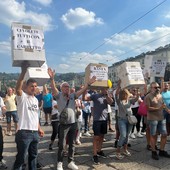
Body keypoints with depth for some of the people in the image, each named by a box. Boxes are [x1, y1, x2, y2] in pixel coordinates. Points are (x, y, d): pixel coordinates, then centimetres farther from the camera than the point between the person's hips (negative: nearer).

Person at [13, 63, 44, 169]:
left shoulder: (36, 99, 13)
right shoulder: (22, 97, -9)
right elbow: (18, 88, -32)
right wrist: (23, 71, -40)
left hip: (35, 132, 7)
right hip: (24, 132, -7)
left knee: (33, 155, 20)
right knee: (21, 158, 4)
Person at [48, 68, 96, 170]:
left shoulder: (73, 96, 6)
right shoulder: (59, 96, -4)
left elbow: (82, 90, -1)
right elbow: (53, 88, -19)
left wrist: (89, 83, -11)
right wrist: (52, 78, -35)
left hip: (73, 123, 4)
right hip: (64, 124, -3)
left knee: (72, 144, 14)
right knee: (61, 144, 9)